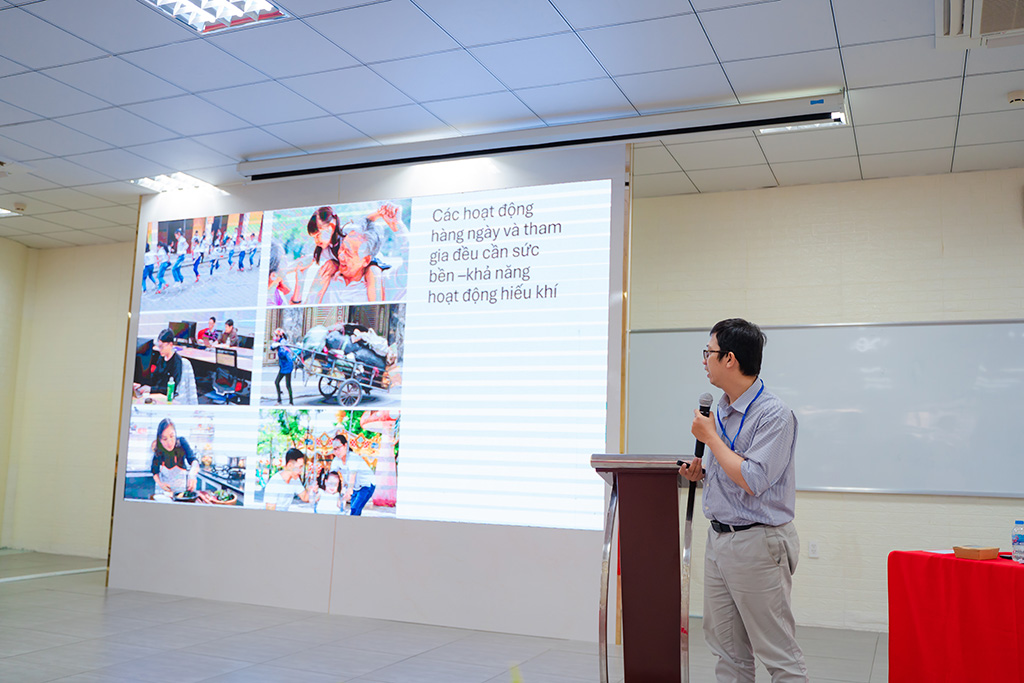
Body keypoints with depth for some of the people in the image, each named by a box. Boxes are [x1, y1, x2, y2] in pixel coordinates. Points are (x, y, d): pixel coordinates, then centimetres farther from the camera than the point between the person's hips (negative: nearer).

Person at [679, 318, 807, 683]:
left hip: (757, 543, -9)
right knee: (727, 649, 15)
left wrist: (710, 437, -15)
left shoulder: (773, 414, -16)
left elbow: (752, 480, -23)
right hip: (718, 540, 9)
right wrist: (702, 473, 5)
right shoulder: (721, 412, 11)